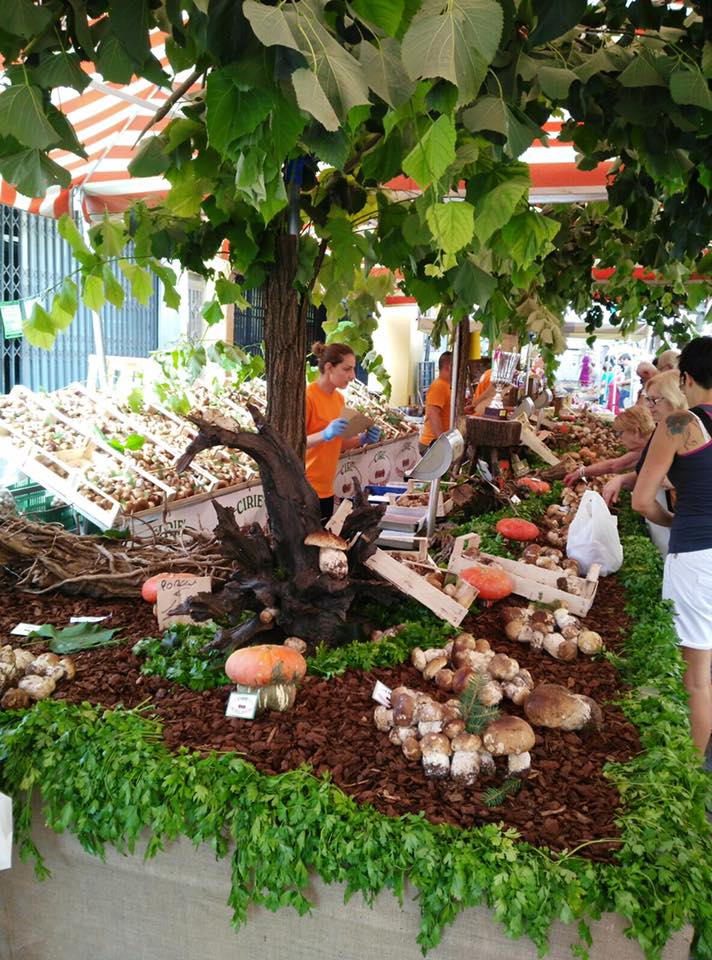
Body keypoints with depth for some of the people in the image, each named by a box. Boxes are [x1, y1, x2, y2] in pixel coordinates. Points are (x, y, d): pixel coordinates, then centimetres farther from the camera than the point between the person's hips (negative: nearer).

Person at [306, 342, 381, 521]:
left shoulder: (338, 398, 9)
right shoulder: (307, 397, -14)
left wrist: (362, 440, 0)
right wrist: (325, 434, -33)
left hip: (327, 489, 8)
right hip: (306, 491, -8)